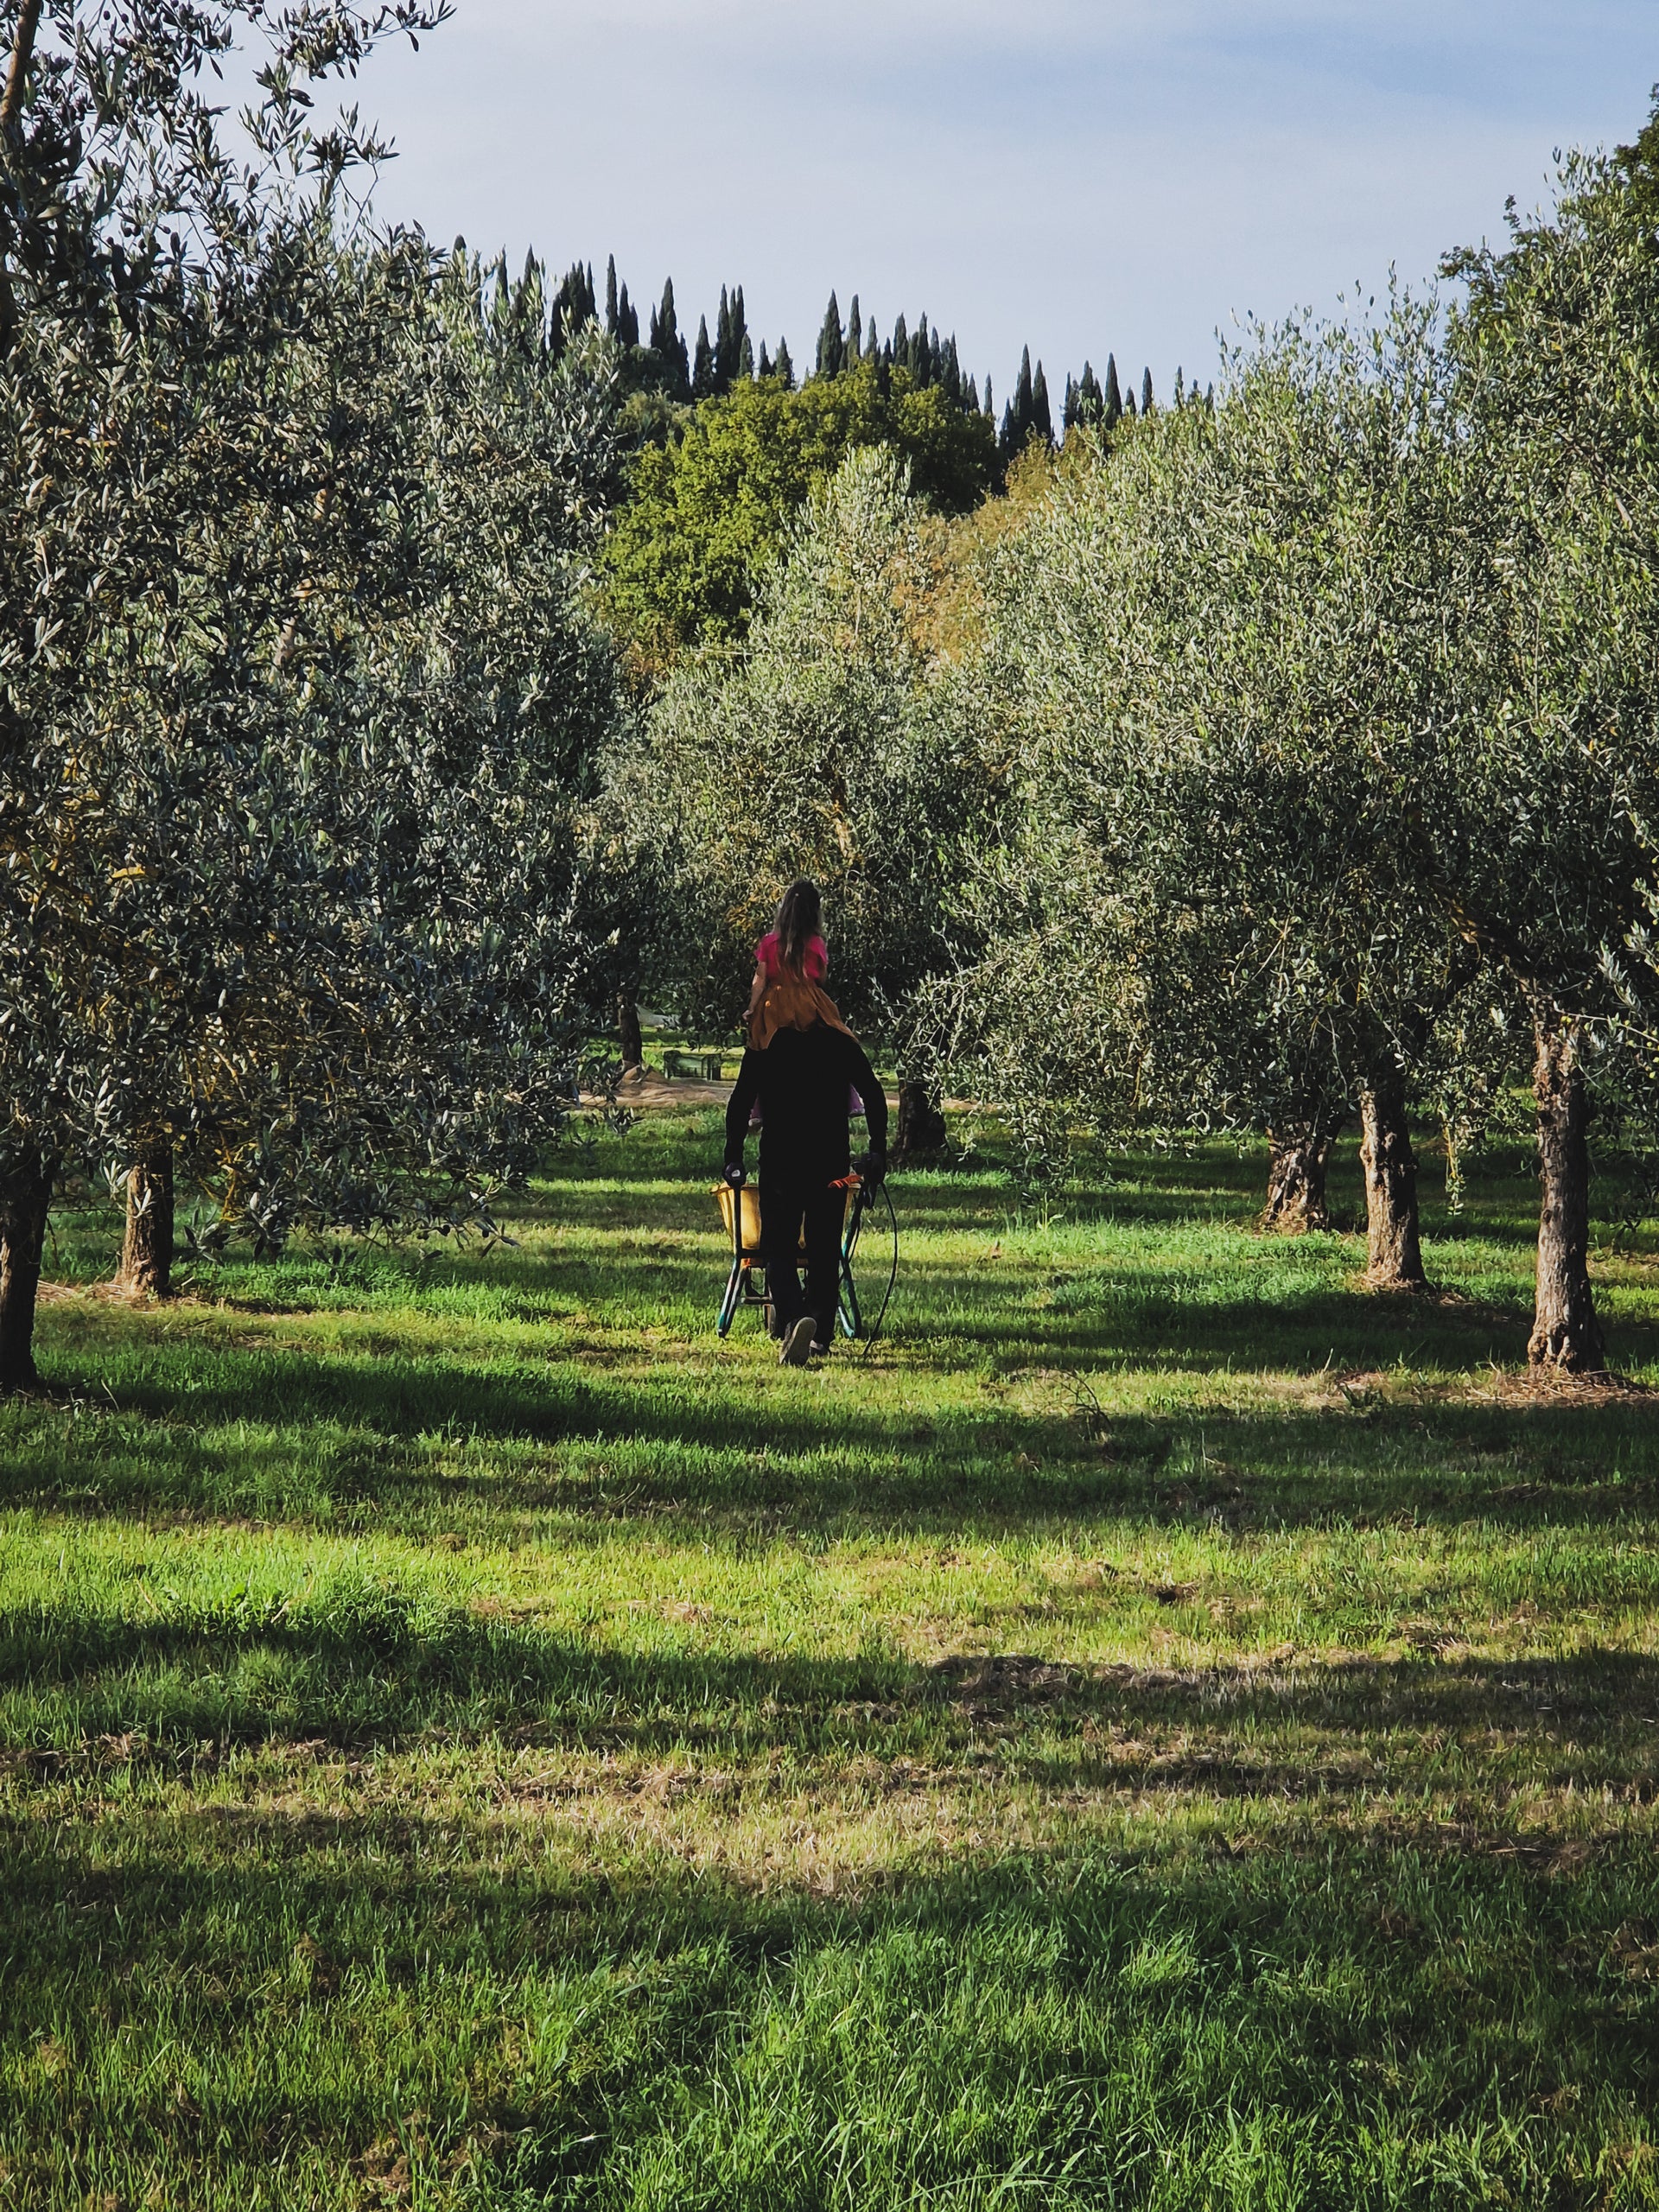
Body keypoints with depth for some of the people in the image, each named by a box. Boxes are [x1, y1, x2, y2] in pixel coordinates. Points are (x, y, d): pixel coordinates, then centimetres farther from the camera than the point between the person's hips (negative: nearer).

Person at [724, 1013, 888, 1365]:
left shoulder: (763, 1045, 4)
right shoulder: (842, 1042, 9)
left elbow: (740, 1104, 0)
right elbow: (874, 1097, 4)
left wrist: (733, 1160, 5)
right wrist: (877, 1152, 9)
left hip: (780, 1159, -2)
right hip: (833, 1159, 2)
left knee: (778, 1247, 0)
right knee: (825, 1249, 13)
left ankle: (794, 1320, -25)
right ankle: (820, 1336, 16)